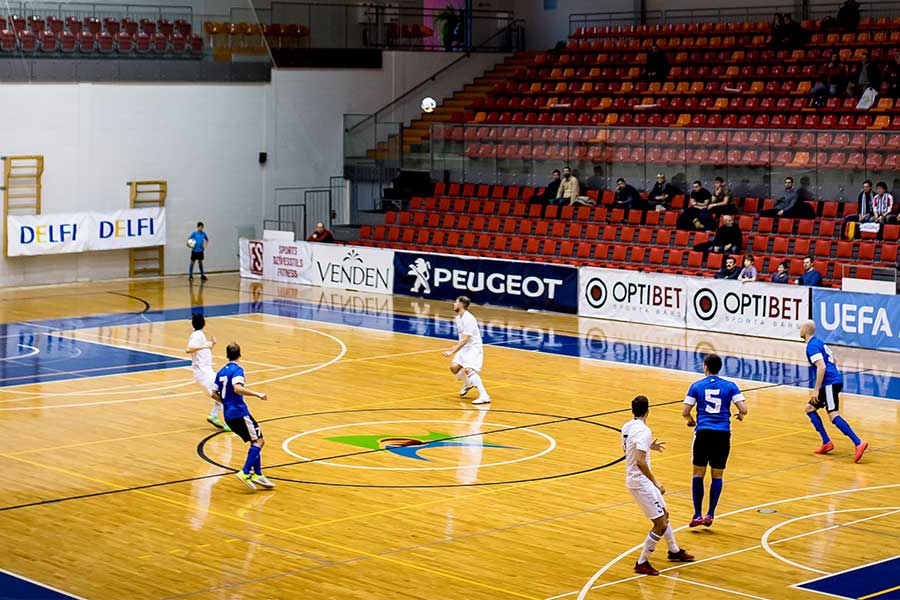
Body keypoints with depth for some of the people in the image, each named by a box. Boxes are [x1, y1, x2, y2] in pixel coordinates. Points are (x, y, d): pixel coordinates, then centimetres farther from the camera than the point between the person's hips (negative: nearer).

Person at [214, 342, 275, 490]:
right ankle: (245, 473, -18)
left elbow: (214, 394, 18)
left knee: (255, 442, 13)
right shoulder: (237, 369, -9)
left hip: (229, 415, 8)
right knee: (259, 441, -7)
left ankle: (258, 474, 7)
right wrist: (257, 394, -26)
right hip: (239, 412, -8)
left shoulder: (221, 372, 15)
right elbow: (237, 388, -27)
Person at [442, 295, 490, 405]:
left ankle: (484, 396, -27)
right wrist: (456, 347, 22)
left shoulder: (468, 319, -23)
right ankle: (468, 384, 31)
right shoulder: (458, 318, 7)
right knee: (454, 366, 4)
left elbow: (464, 339, -26)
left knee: (468, 369, -25)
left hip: (474, 347, -9)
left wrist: (452, 352, -26)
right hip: (464, 347, 9)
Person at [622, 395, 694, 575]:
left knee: (664, 513, 24)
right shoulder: (643, 431, -22)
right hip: (641, 482, -10)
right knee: (660, 524, -4)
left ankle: (674, 551, 41)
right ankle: (642, 563, 2)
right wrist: (655, 483, -23)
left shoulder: (627, 427, 5)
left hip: (635, 479, 10)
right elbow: (640, 461, -29)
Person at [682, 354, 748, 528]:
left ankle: (697, 515, 4)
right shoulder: (730, 386, 3)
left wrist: (691, 420, 21)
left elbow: (685, 412, -1)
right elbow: (743, 410, -4)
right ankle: (710, 514, 8)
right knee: (717, 475, 11)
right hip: (723, 435, 1)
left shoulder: (696, 386, 2)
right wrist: (740, 416, 19)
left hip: (703, 433, -1)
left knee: (698, 474, 9)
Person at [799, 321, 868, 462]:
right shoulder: (819, 342, 19)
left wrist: (816, 390, -22)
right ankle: (826, 442, 9)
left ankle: (858, 443, -25)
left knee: (833, 415, -16)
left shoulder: (812, 346, -11)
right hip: (834, 381, 10)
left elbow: (822, 367, -22)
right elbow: (833, 361, 27)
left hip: (830, 383, -10)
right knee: (810, 408, 15)